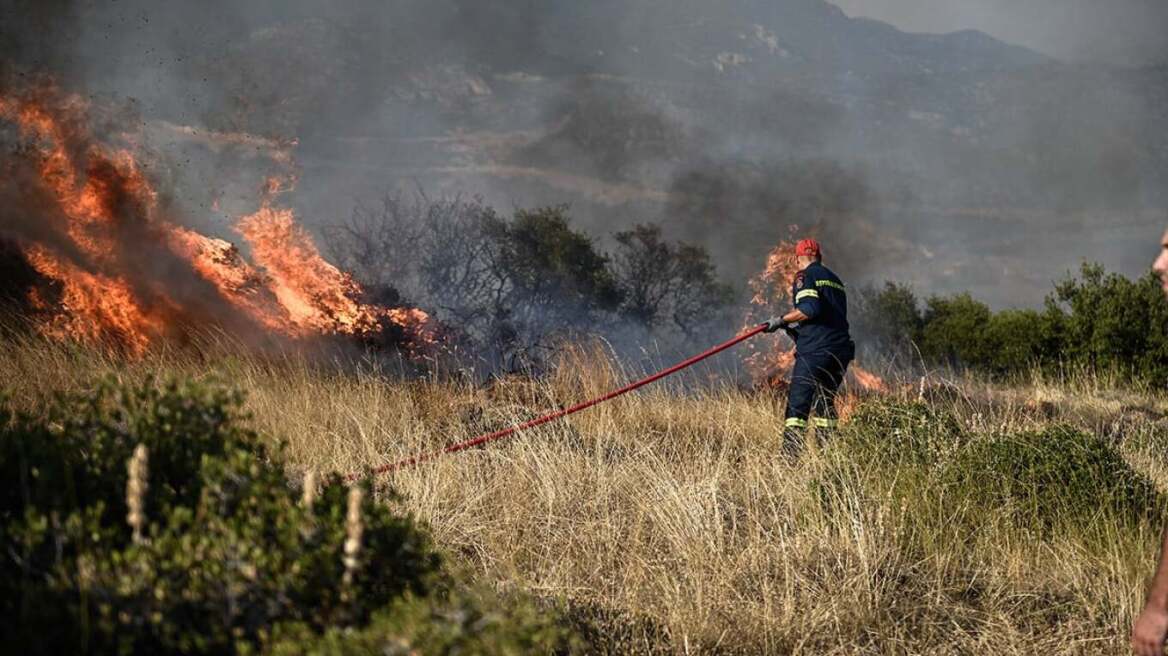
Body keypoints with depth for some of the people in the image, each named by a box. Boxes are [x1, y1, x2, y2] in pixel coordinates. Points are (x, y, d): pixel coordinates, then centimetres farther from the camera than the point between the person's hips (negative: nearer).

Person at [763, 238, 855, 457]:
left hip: (815, 351, -8)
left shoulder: (804, 276, 0)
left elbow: (810, 309, -16)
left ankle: (790, 456, -17)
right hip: (841, 350, 8)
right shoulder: (835, 279, 23)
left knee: (798, 404, -9)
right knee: (825, 401, 18)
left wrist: (782, 320, -6)